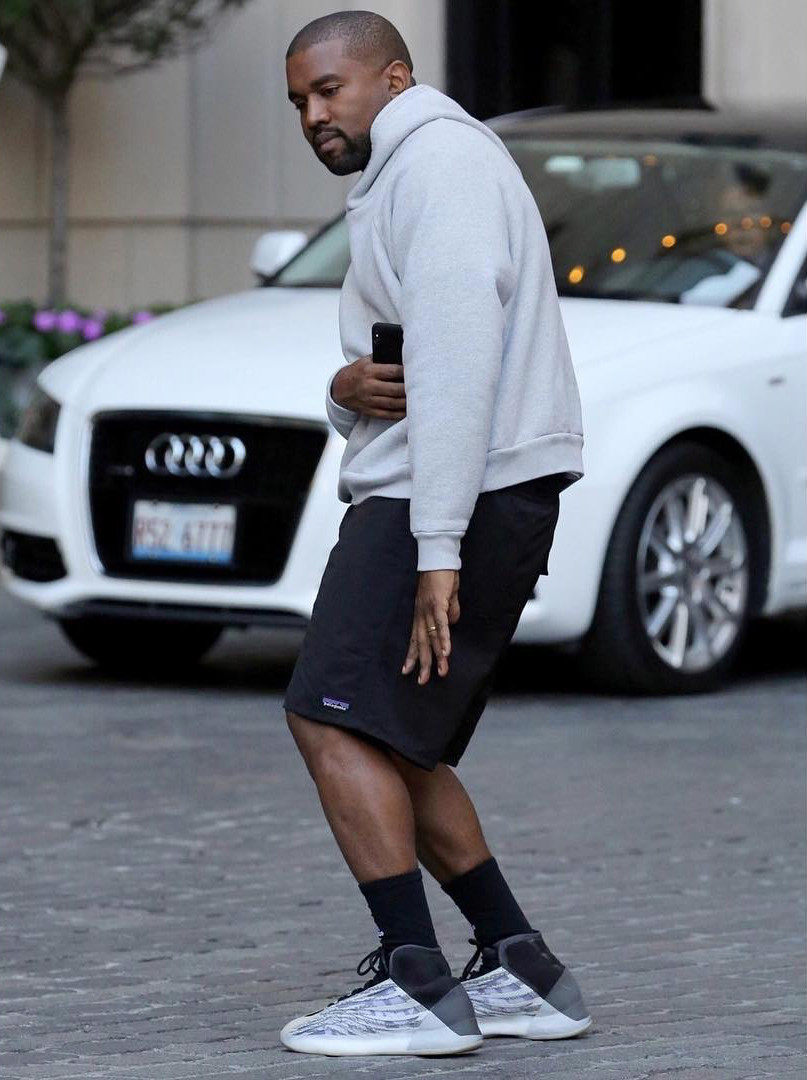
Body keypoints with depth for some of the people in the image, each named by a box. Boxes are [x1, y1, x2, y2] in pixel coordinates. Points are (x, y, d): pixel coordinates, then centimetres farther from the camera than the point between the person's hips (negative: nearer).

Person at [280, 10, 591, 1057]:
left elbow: (456, 358, -19)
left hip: (464, 498, -11)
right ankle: (523, 974, 13)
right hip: (413, 499, 11)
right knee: (396, 750, 12)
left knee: (336, 722, -15)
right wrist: (349, 390, -5)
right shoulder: (393, 188, 26)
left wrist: (438, 548, -25)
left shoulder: (439, 157, -9)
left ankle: (416, 986, -18)